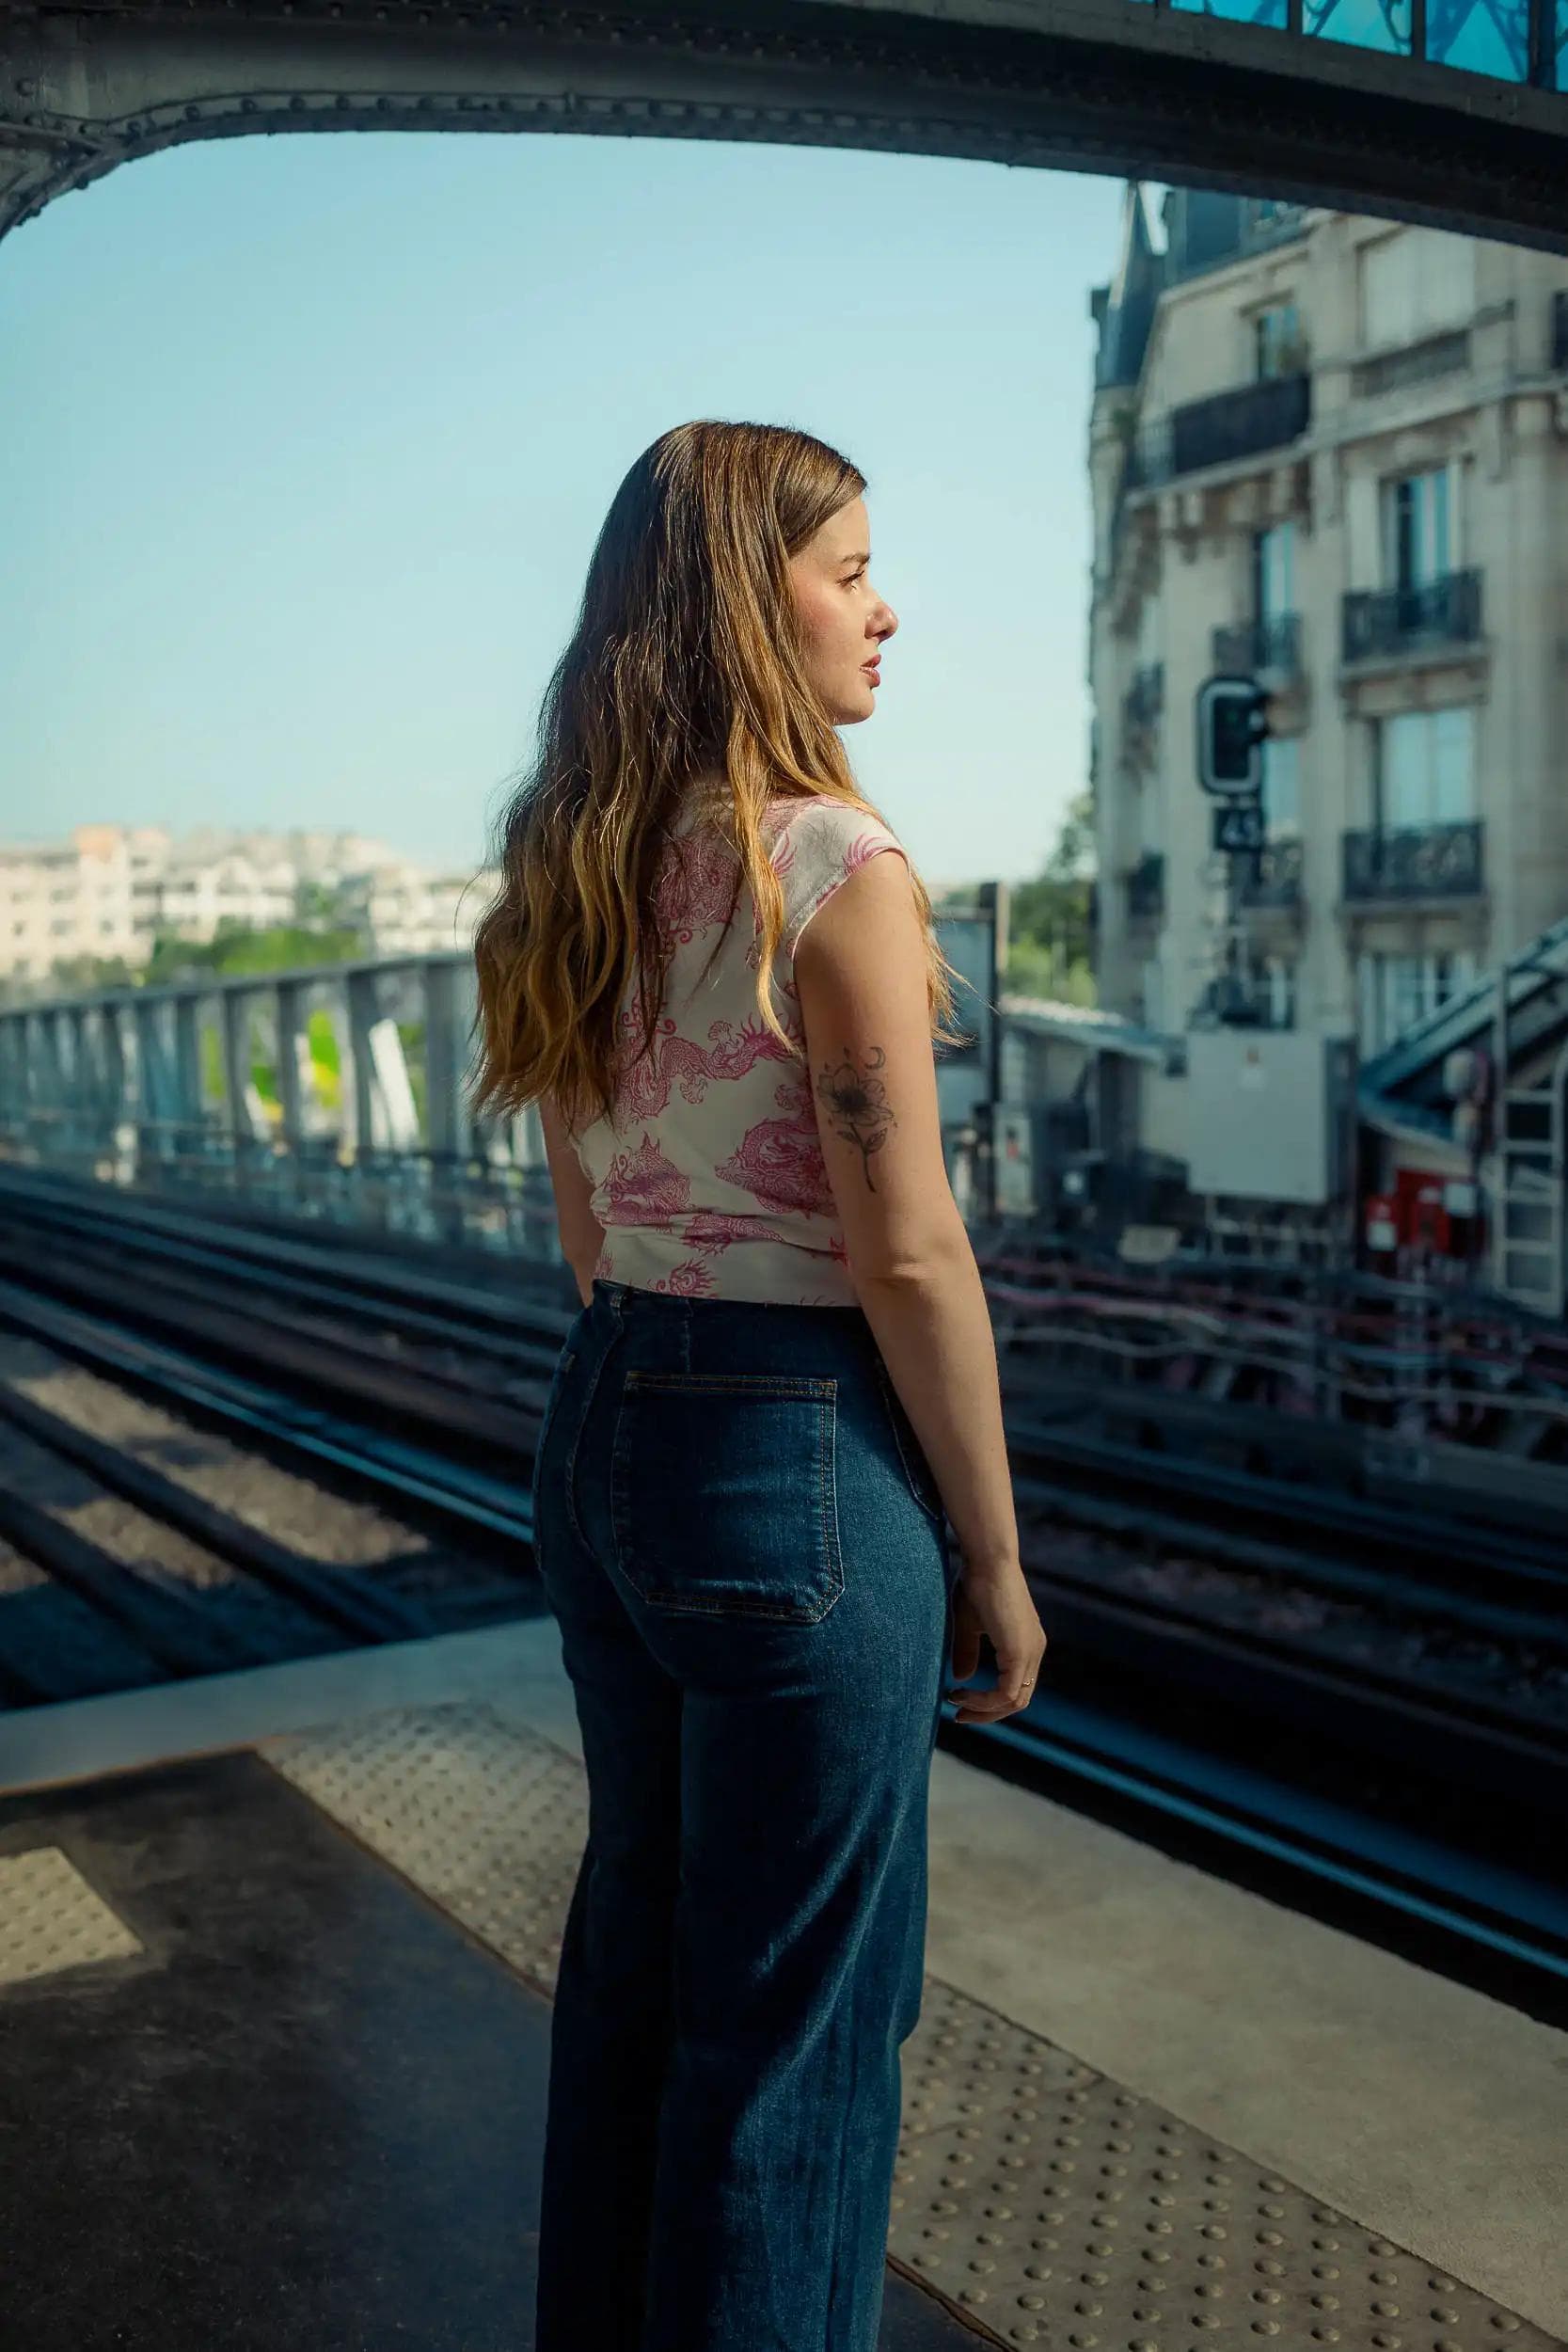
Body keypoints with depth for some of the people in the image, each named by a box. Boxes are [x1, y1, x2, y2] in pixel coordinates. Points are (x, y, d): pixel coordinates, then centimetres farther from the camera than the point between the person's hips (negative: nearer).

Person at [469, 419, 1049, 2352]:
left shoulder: (576, 877, 6)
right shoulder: (835, 865, -17)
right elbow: (906, 1255, -17)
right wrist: (995, 1558, -7)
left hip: (602, 1427, 8)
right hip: (801, 1461, -8)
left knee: (635, 1942, 23)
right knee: (797, 2014, 10)